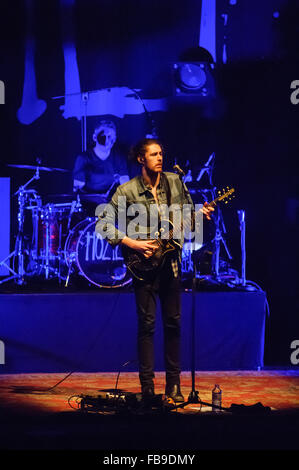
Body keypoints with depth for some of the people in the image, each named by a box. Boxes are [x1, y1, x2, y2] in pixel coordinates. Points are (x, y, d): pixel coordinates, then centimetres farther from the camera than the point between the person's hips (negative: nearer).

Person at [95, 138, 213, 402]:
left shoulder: (175, 182, 5)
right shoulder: (127, 191, -6)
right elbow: (103, 224, -8)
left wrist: (200, 214, -6)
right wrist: (133, 244, -15)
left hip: (171, 261, 4)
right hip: (144, 263, -3)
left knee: (173, 322, 7)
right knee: (147, 324, -3)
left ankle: (173, 384, 16)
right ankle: (147, 387, 4)